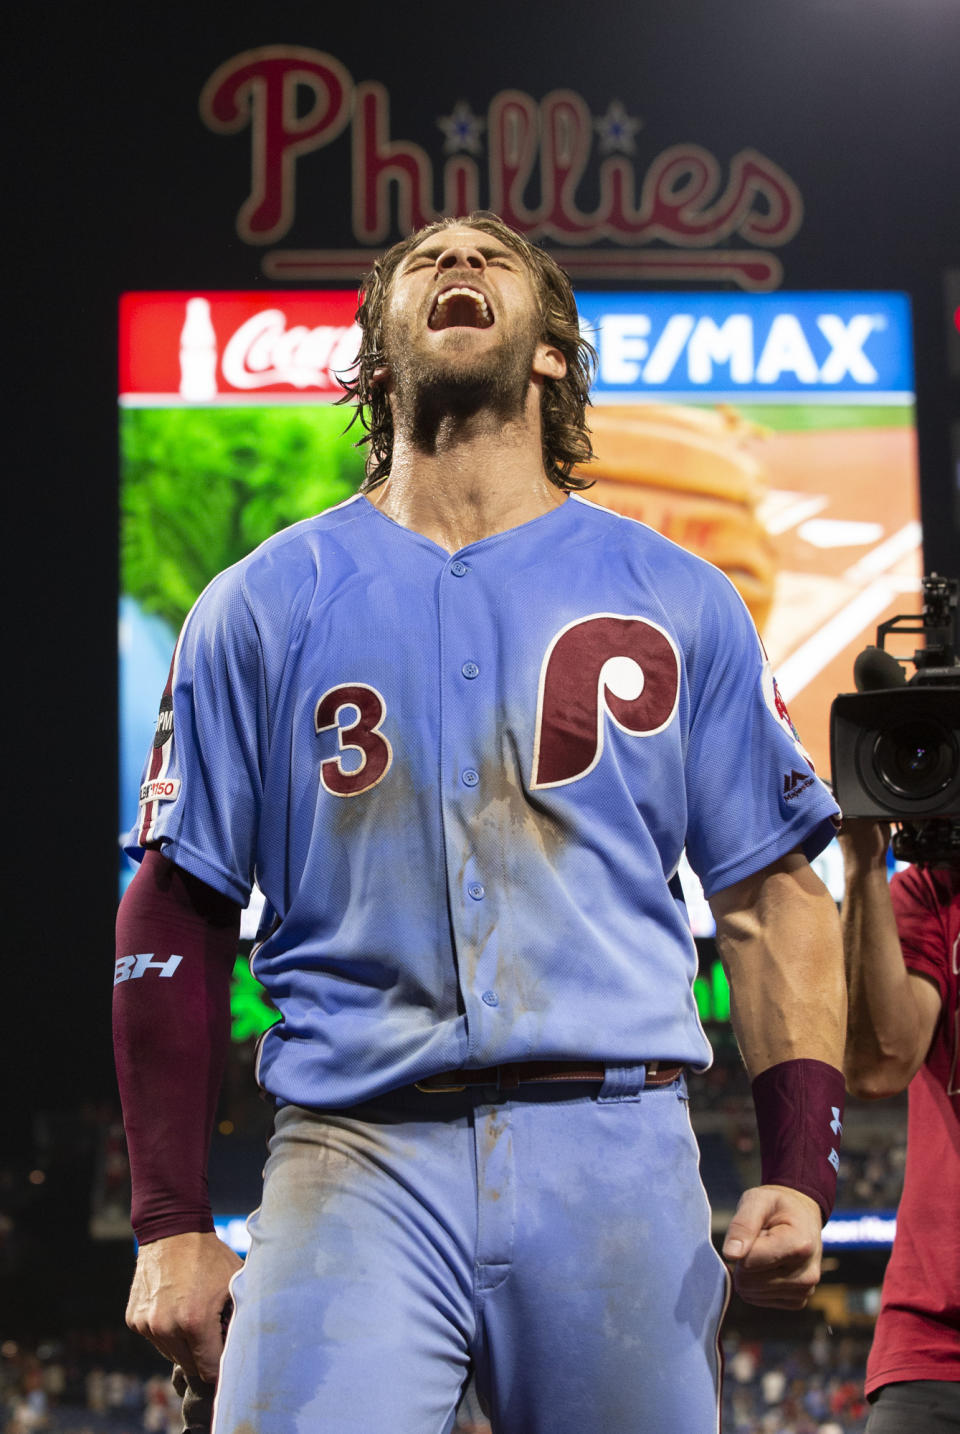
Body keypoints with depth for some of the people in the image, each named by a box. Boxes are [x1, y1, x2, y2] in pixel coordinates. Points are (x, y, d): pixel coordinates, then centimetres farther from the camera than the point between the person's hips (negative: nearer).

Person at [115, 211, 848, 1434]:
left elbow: (771, 898, 11)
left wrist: (799, 1171, -1)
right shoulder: (261, 606, 11)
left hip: (615, 1161, 1)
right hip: (351, 1164, -1)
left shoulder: (679, 601, 13)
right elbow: (178, 919, 9)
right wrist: (171, 1226, 4)